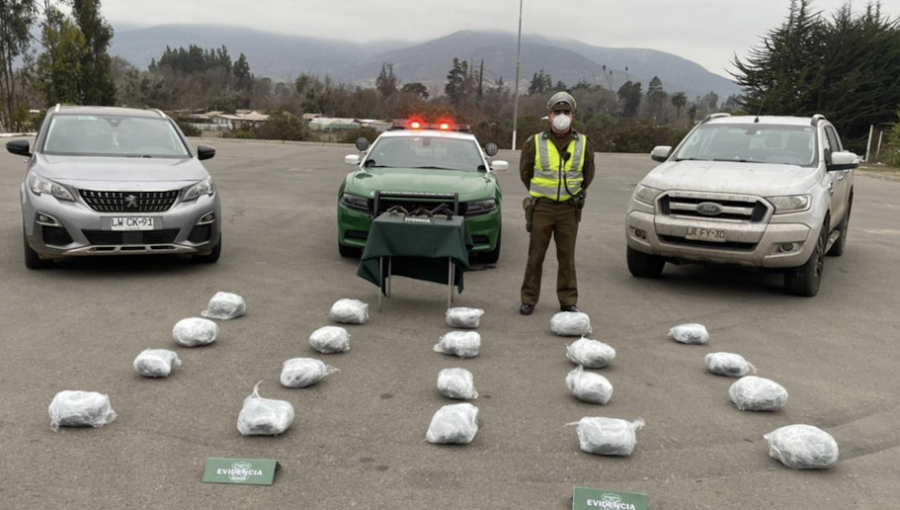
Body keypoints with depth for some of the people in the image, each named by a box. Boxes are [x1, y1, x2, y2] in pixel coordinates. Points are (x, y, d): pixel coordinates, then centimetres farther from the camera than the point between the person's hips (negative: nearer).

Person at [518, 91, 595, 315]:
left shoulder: (583, 144, 4)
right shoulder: (535, 143, -1)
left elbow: (588, 173, 19)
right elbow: (525, 170, 12)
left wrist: (578, 193, 14)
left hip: (569, 207, 1)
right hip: (541, 206, -1)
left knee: (567, 257, 6)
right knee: (536, 255, 3)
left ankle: (568, 301, 15)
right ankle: (529, 299, 12)